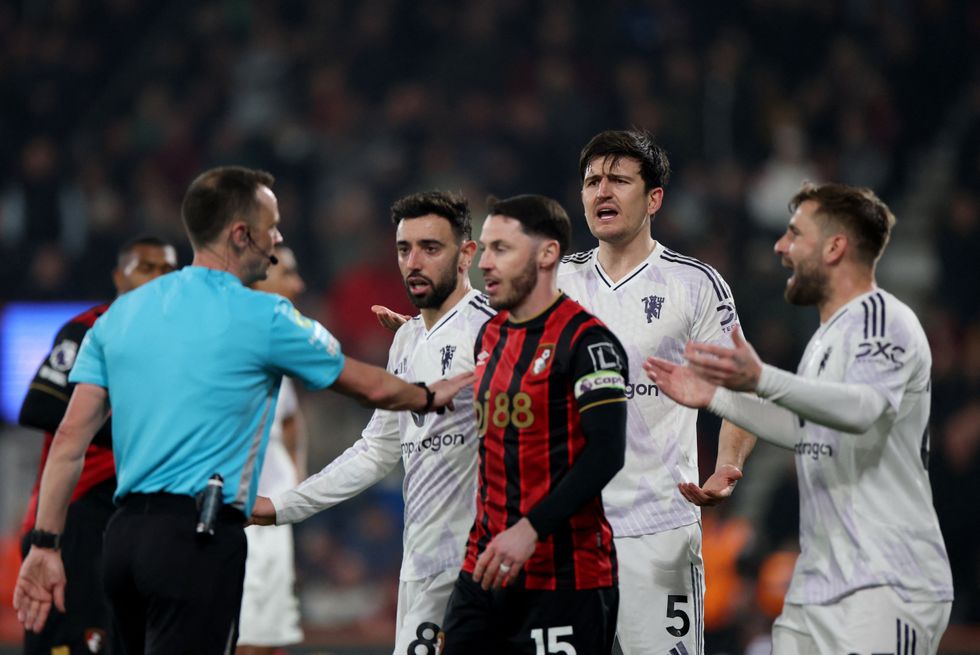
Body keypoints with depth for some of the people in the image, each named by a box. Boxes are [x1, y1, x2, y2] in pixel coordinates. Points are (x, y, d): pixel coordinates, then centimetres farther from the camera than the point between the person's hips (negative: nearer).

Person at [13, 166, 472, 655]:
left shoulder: (120, 315, 12)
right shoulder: (263, 318, -3)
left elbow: (71, 437, 7)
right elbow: (373, 388, 11)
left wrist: (44, 544, 9)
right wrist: (432, 396, 31)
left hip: (124, 535, 7)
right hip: (199, 540, -7)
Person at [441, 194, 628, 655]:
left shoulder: (585, 341, -11)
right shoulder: (490, 336, 14)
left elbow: (606, 454, -19)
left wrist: (530, 530, -24)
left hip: (563, 576, -8)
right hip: (486, 566, 8)